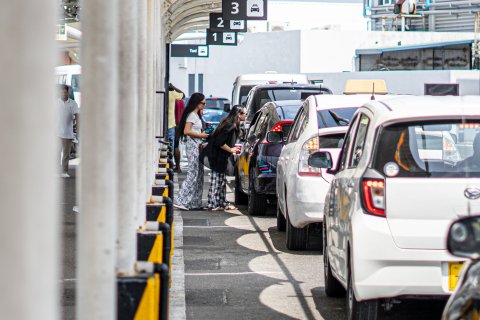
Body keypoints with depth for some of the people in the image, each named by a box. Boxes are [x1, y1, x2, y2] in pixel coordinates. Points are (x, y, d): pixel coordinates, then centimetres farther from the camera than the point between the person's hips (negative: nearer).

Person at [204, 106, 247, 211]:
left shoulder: (233, 125, 10)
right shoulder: (230, 126, -21)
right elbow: (219, 142, -25)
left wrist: (233, 147, 12)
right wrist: (231, 149, -14)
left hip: (220, 156, 10)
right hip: (217, 156, -10)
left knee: (222, 180, 15)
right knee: (216, 179, -4)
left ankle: (222, 204, 22)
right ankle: (213, 205, 2)